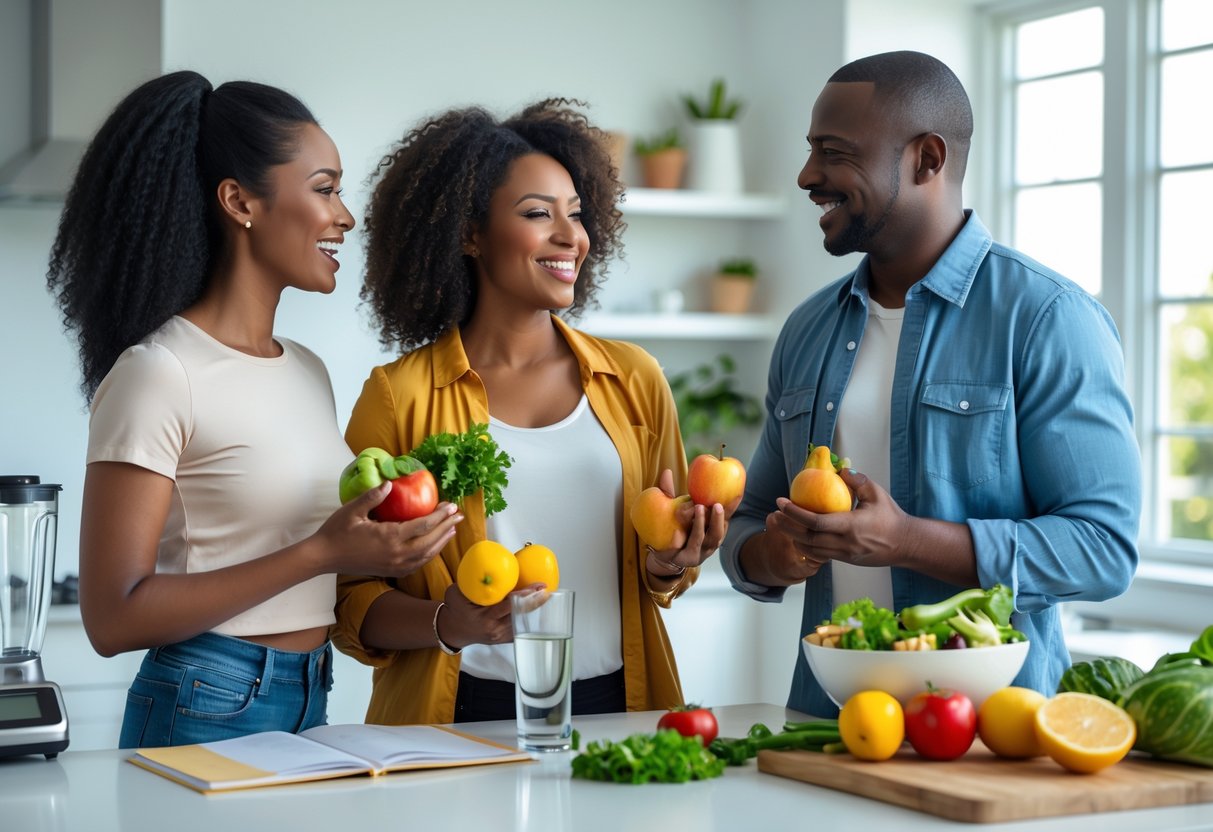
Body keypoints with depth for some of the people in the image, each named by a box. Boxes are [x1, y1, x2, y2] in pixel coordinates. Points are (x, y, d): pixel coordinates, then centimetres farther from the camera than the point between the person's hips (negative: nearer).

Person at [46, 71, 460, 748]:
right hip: (206, 715, -7)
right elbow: (114, 618, -18)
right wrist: (320, 553, -22)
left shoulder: (308, 371, 10)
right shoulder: (157, 375, -14)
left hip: (310, 704, 7)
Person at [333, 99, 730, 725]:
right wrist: (446, 624, -16)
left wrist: (664, 568, -1)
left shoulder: (634, 380, 11)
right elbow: (353, 601, 2)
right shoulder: (399, 397, 0)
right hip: (463, 715, -4)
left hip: (614, 706, 4)